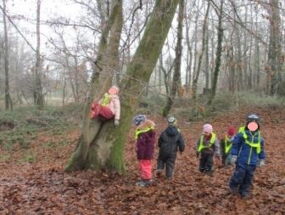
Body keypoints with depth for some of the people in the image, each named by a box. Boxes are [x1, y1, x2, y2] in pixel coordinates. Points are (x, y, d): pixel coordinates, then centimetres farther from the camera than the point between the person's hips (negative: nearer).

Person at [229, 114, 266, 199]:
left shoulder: (259, 136, 5)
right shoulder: (242, 134, -9)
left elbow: (261, 149, 16)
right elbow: (235, 144, -4)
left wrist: (262, 159, 17)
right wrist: (234, 155, -6)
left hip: (252, 162, 4)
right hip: (241, 161, -4)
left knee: (248, 178, 10)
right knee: (239, 176, -3)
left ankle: (244, 192, 25)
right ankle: (233, 186, 24)